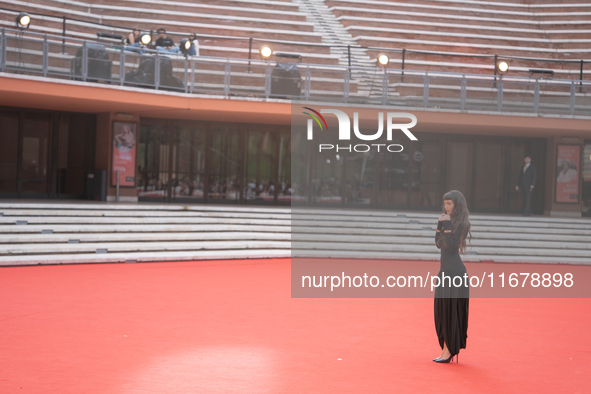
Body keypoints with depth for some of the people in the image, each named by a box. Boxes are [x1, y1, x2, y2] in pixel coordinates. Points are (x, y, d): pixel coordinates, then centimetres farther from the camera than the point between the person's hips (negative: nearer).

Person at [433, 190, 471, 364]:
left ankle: (449, 350, -2)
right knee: (442, 308, 10)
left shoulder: (462, 224, -11)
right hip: (445, 269, 9)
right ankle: (447, 348, 17)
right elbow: (439, 243, 12)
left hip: (454, 271, -9)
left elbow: (452, 245, -19)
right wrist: (440, 224, 4)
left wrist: (447, 225, -18)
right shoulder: (448, 221, 14)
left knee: (450, 309, -7)